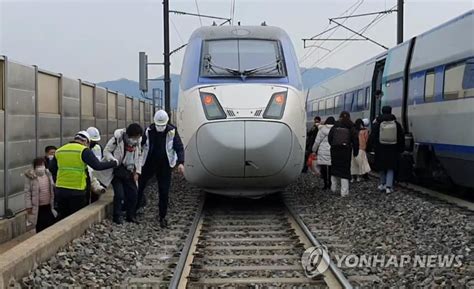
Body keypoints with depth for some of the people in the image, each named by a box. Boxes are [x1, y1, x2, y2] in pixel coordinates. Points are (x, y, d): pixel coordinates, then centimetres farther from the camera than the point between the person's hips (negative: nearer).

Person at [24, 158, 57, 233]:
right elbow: (27, 192, -11)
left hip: (48, 206, 5)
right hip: (38, 208, -5)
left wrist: (53, 204, 15)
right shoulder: (30, 177, -13)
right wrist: (29, 206, -13)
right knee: (40, 228, 6)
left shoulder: (48, 174, 3)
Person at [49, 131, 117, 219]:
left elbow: (52, 169, 16)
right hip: (77, 191, -5)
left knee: (63, 217, 16)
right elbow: (98, 166, -13)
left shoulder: (59, 151, 10)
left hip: (60, 190, 5)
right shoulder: (84, 151, -7)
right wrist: (114, 163, -1)